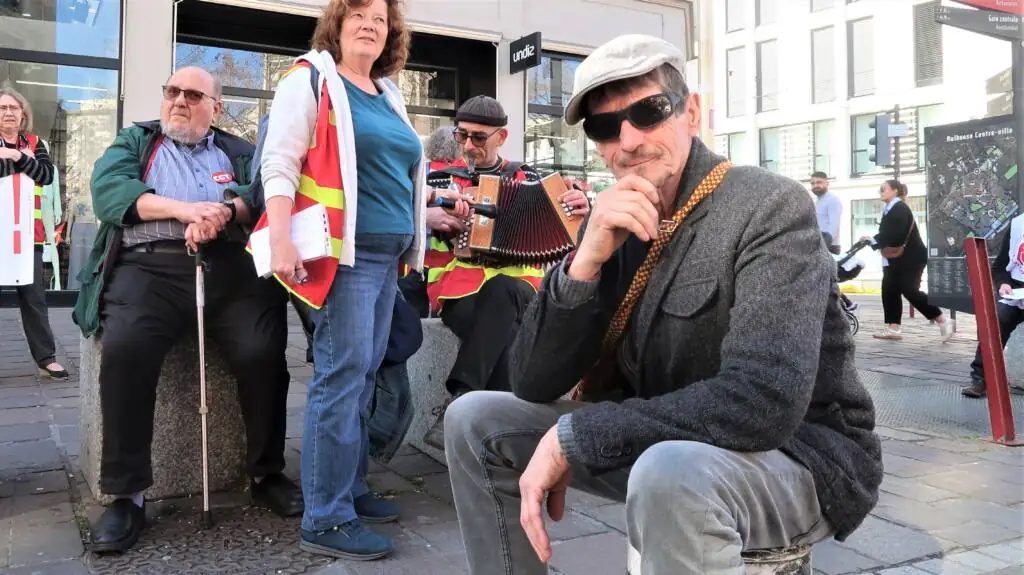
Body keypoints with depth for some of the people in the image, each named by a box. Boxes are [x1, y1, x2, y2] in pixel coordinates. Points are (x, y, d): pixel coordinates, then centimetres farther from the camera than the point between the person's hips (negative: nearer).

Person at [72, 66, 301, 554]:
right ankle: (126, 494, -16)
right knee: (124, 349, -29)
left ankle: (266, 474, -3)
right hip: (149, 265, 0)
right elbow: (108, 190, 5)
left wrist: (222, 212, -17)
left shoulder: (238, 151, 26)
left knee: (263, 352, -24)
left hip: (231, 266, 1)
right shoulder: (134, 141, 25)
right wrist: (184, 208, -9)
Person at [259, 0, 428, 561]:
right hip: (343, 251, -8)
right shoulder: (311, 79, -1)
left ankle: (348, 488, 22)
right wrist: (282, 240, -21)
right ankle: (327, 519, -2)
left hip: (387, 254, 8)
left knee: (364, 375, 11)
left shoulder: (389, 97, 20)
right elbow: (279, 163, -10)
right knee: (341, 376, -9)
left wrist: (412, 243, 22)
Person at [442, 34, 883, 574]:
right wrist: (586, 261, -21)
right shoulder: (613, 225, 0)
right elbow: (532, 383, -5)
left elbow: (764, 402, -31)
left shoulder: (771, 208, -17)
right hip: (661, 441, 6)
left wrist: (573, 437, -26)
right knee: (475, 420, 1)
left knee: (672, 472, -39)